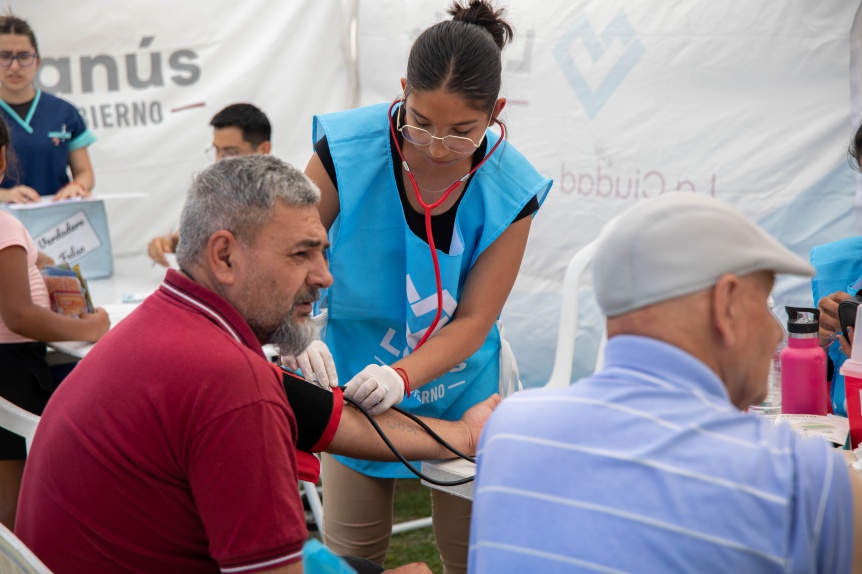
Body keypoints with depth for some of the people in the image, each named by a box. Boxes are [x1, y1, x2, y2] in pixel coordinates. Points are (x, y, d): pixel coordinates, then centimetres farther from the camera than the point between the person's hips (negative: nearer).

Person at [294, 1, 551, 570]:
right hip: (354, 383, 0)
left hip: (459, 393, 0)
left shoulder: (510, 190, -19)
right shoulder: (346, 150, -21)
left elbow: (473, 321, -17)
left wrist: (402, 376, -35)